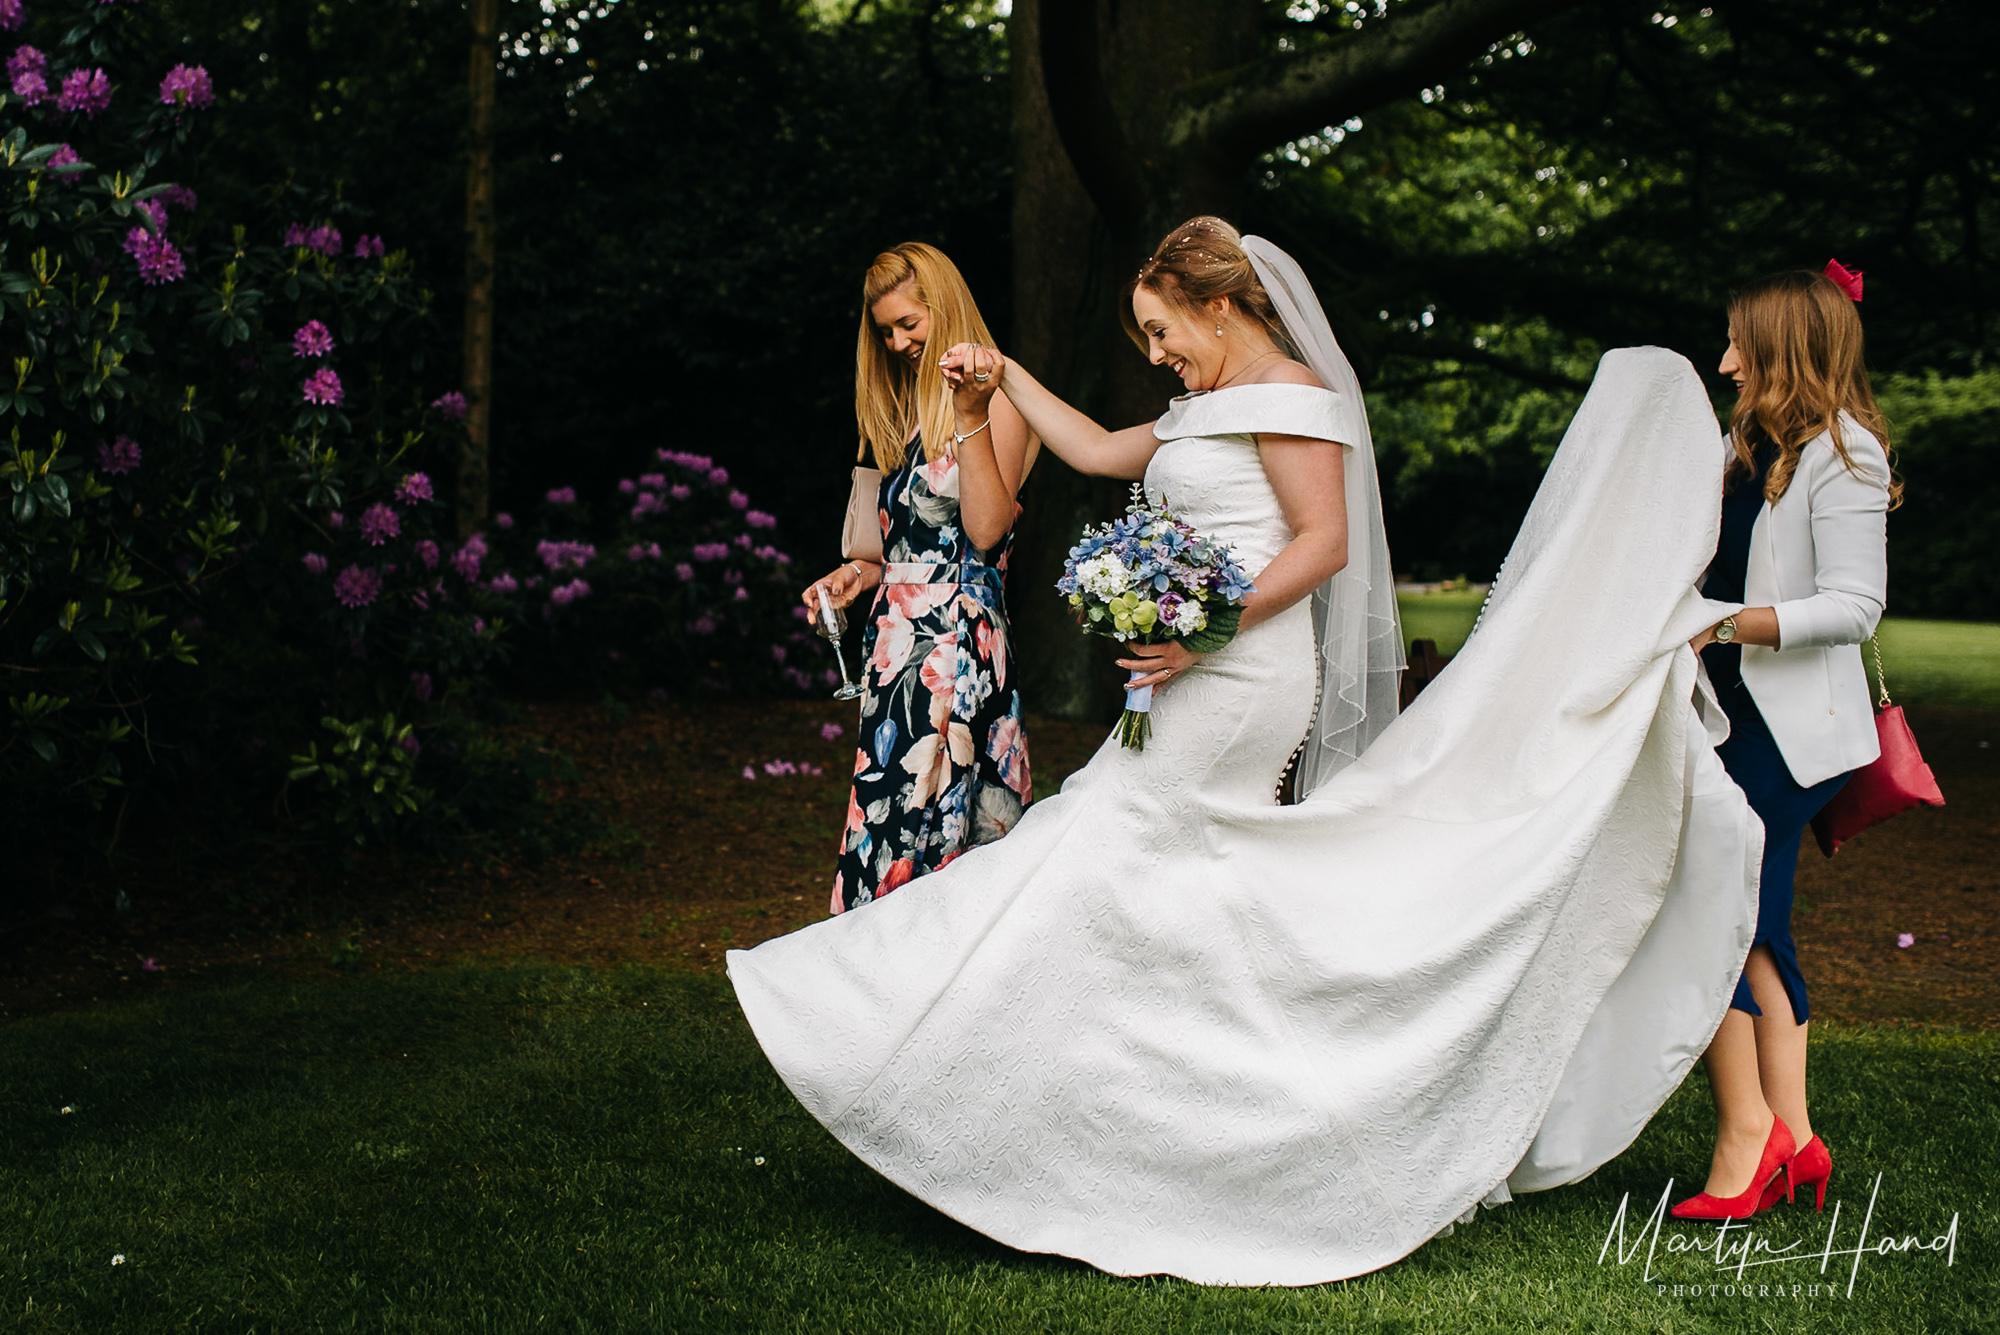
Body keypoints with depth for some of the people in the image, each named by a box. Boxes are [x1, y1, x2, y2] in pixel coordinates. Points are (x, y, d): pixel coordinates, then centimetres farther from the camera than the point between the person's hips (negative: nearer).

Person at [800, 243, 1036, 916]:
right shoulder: (909, 408, 20)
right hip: (900, 629, 8)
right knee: (891, 804, 3)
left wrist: (972, 420, -18)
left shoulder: (997, 400, -4)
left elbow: (985, 530, -16)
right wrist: (862, 572, 8)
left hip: (959, 635, -8)